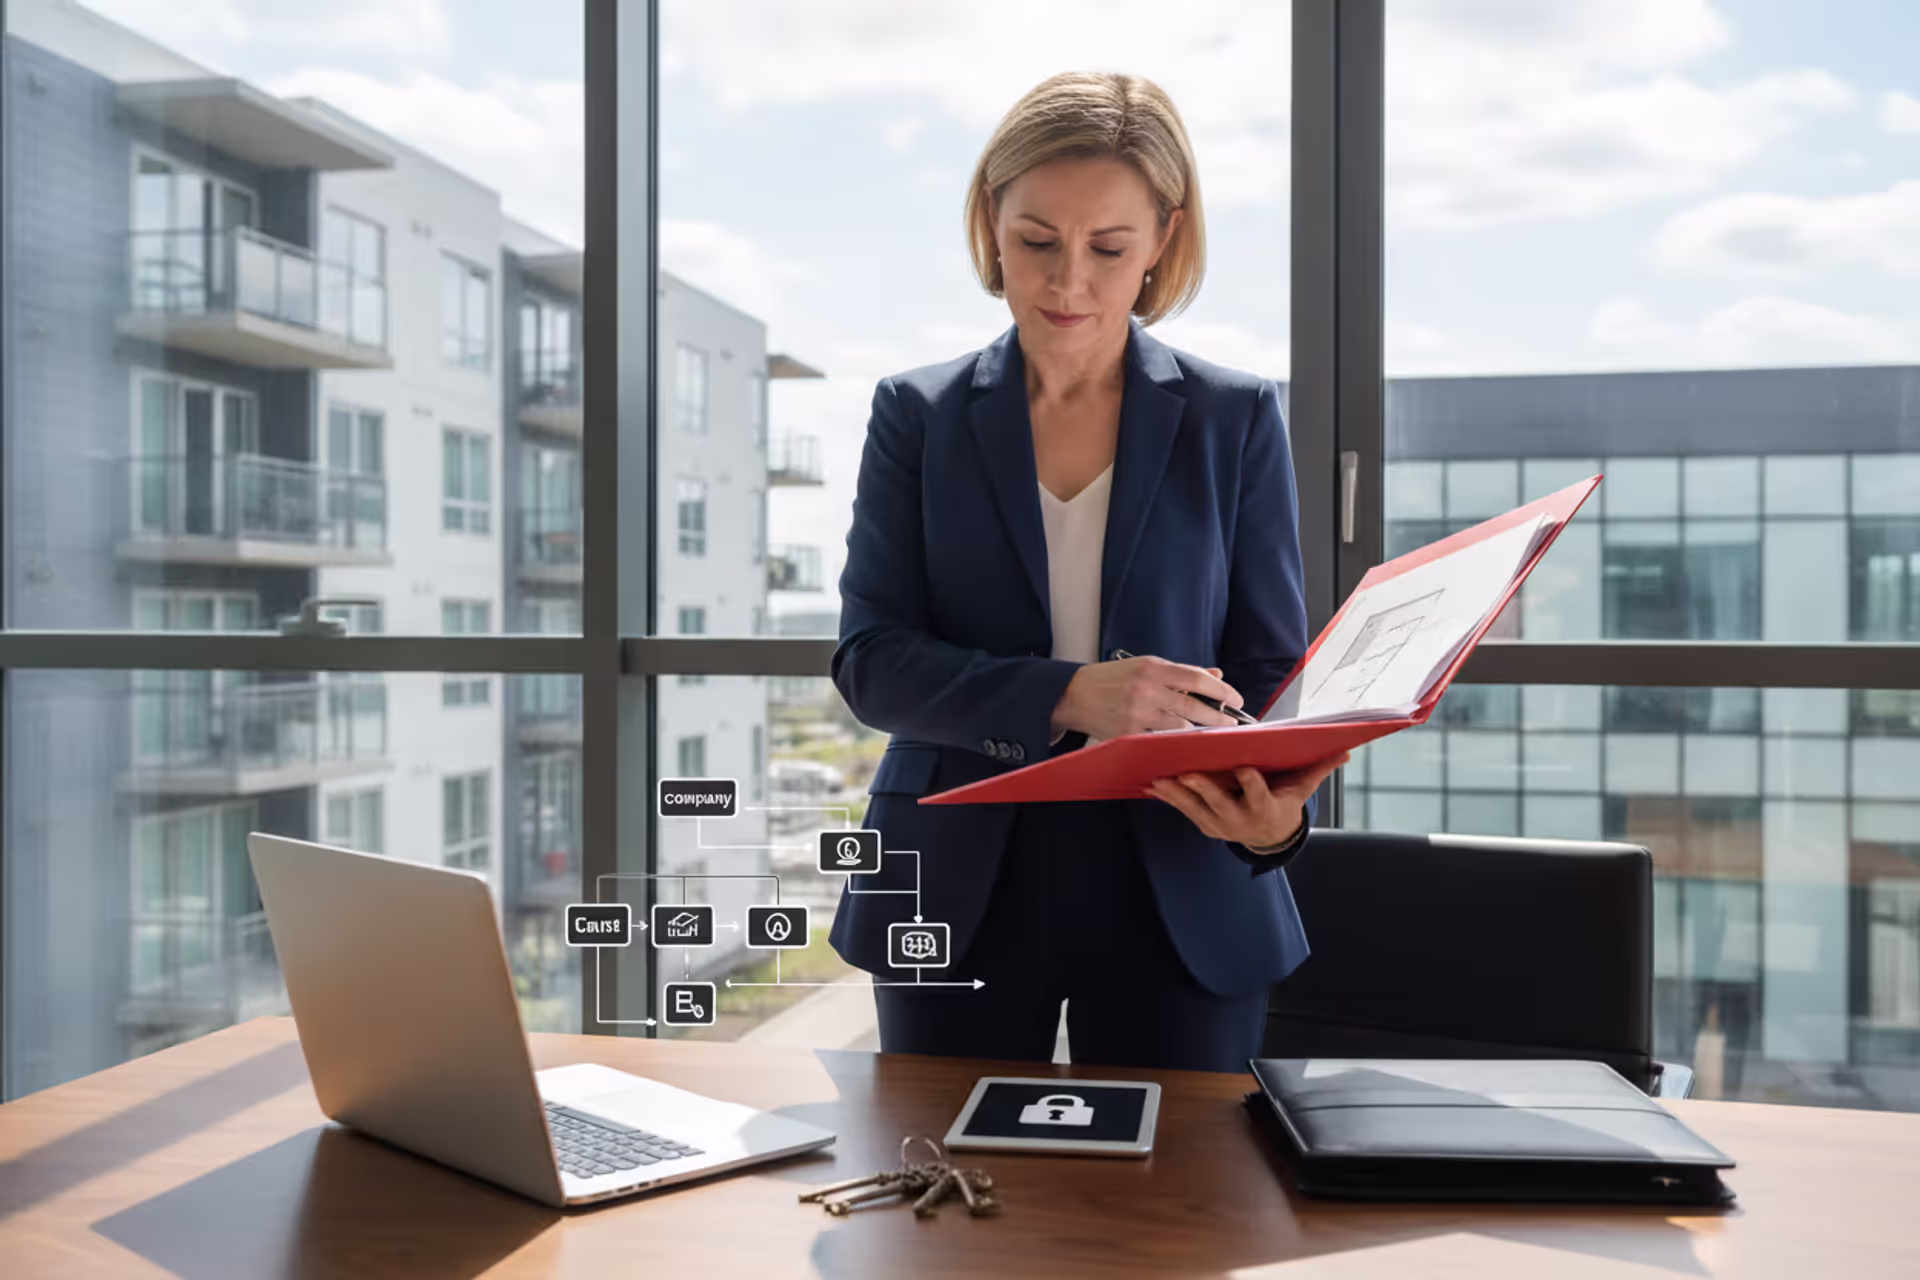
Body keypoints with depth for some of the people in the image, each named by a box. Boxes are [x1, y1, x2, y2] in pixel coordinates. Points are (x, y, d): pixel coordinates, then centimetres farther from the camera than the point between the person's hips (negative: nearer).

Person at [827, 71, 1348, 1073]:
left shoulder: (1235, 421, 2)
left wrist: (1277, 813, -22)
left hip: (1181, 908, 0)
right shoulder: (917, 415, 2)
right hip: (959, 904, 1)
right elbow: (869, 659, -7)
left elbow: (1270, 672, 1)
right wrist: (1066, 696, -24)